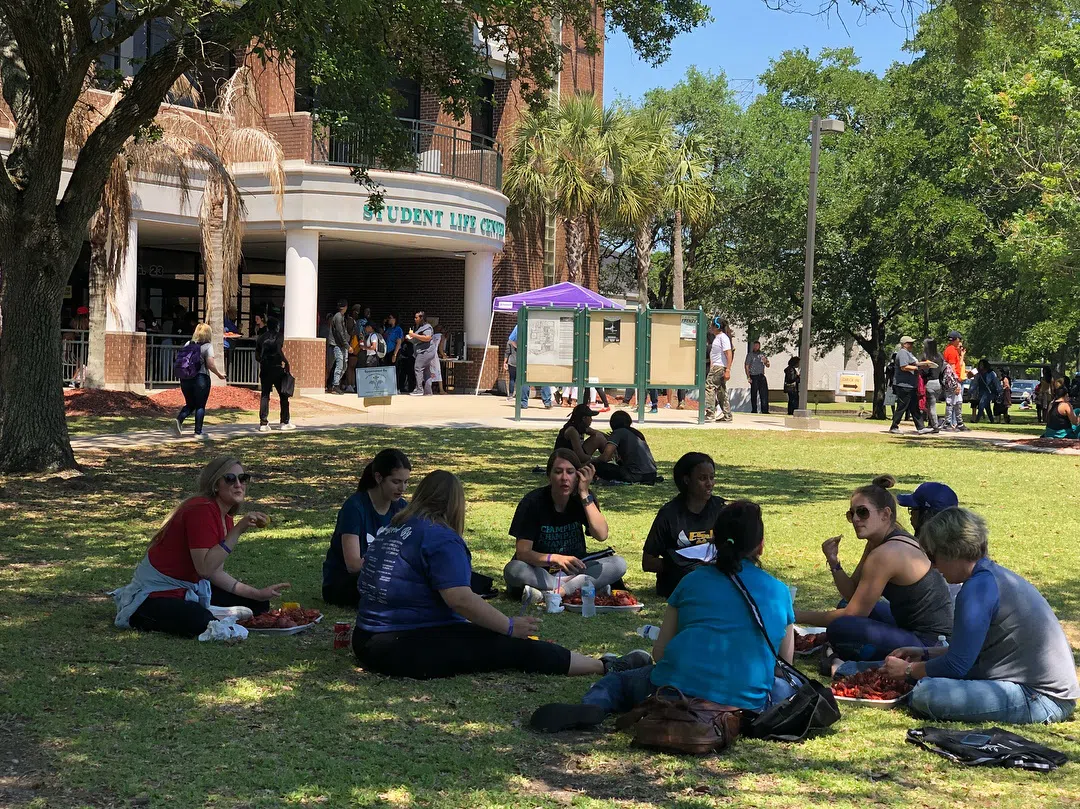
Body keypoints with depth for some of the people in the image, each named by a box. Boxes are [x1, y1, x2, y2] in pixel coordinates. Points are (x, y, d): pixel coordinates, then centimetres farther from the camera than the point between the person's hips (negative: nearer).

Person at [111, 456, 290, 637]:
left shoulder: (226, 518, 5)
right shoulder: (201, 510, -24)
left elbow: (215, 573, 5)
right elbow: (205, 568, -32)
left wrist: (258, 594, -1)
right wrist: (238, 530, -32)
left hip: (190, 588, 9)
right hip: (156, 592, -9)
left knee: (258, 605, 7)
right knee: (202, 624, -35)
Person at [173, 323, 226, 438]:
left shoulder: (188, 344, 8)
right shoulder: (207, 346, -6)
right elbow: (210, 364, -12)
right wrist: (219, 374, 2)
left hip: (185, 378, 5)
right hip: (201, 378, -5)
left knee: (190, 404, 17)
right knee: (200, 406, 4)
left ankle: (179, 419, -9)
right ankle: (198, 432, 3)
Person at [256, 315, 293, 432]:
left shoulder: (261, 338, 8)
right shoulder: (278, 336, -6)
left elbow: (257, 356, 8)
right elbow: (279, 351, -19)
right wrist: (285, 362, -9)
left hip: (265, 369, 4)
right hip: (277, 369, -4)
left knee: (264, 396, 5)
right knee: (283, 395, 7)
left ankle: (263, 423, -3)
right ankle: (285, 422, 10)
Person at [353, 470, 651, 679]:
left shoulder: (390, 530, 14)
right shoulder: (441, 537, -15)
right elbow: (460, 599, -23)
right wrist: (510, 627, -14)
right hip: (410, 649, -10)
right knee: (514, 649, -5)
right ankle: (605, 667, 1)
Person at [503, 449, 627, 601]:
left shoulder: (581, 499, -4)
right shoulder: (533, 502, -14)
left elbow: (601, 535, -21)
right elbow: (522, 552, -21)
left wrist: (585, 494, -22)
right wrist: (555, 558, -39)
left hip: (573, 569, 3)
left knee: (619, 564, -21)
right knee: (513, 570, -35)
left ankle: (551, 593, -31)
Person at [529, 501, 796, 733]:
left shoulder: (693, 581, 14)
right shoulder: (779, 592, 14)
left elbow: (659, 652, 13)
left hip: (677, 687, 1)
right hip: (744, 697, -1)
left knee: (617, 681, 28)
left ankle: (590, 706, -11)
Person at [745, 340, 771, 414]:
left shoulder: (762, 355, 15)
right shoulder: (750, 355, 4)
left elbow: (768, 366, 19)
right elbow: (746, 366, 0)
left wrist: (765, 362, -5)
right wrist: (748, 377, -9)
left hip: (761, 376, 3)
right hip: (754, 376, -3)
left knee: (764, 393, -4)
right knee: (754, 394, -1)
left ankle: (765, 410, -3)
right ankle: (754, 410, 5)